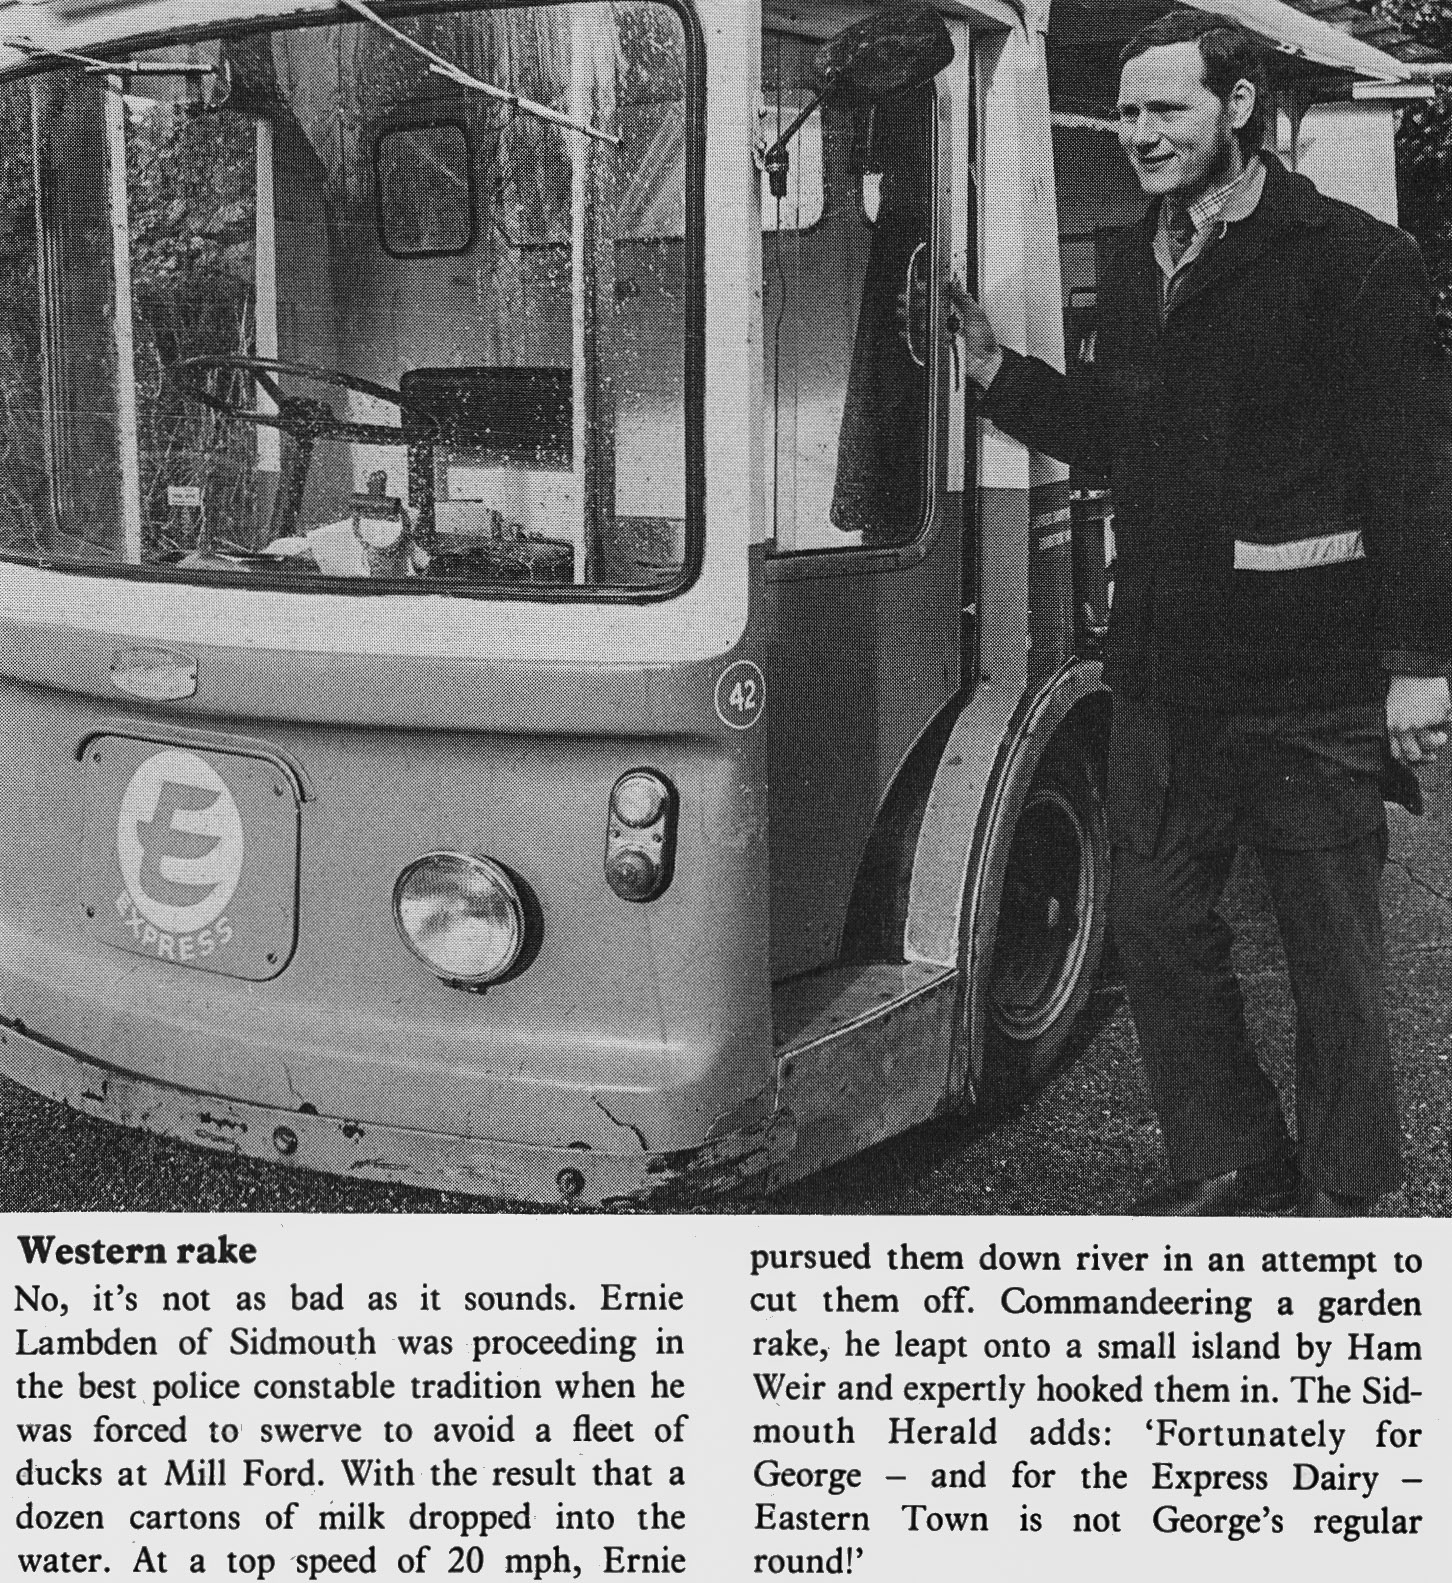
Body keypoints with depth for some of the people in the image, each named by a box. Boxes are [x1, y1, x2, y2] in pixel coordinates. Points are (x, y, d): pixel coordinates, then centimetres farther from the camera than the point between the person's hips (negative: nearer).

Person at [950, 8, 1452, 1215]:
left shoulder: (1348, 259, -8)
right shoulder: (1133, 267, 14)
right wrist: (996, 368, 7)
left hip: (1311, 672, -7)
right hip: (1167, 664, 7)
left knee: (1332, 947, 6)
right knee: (1158, 916, 12)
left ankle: (1345, 1196, 22)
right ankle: (1229, 1163, 29)